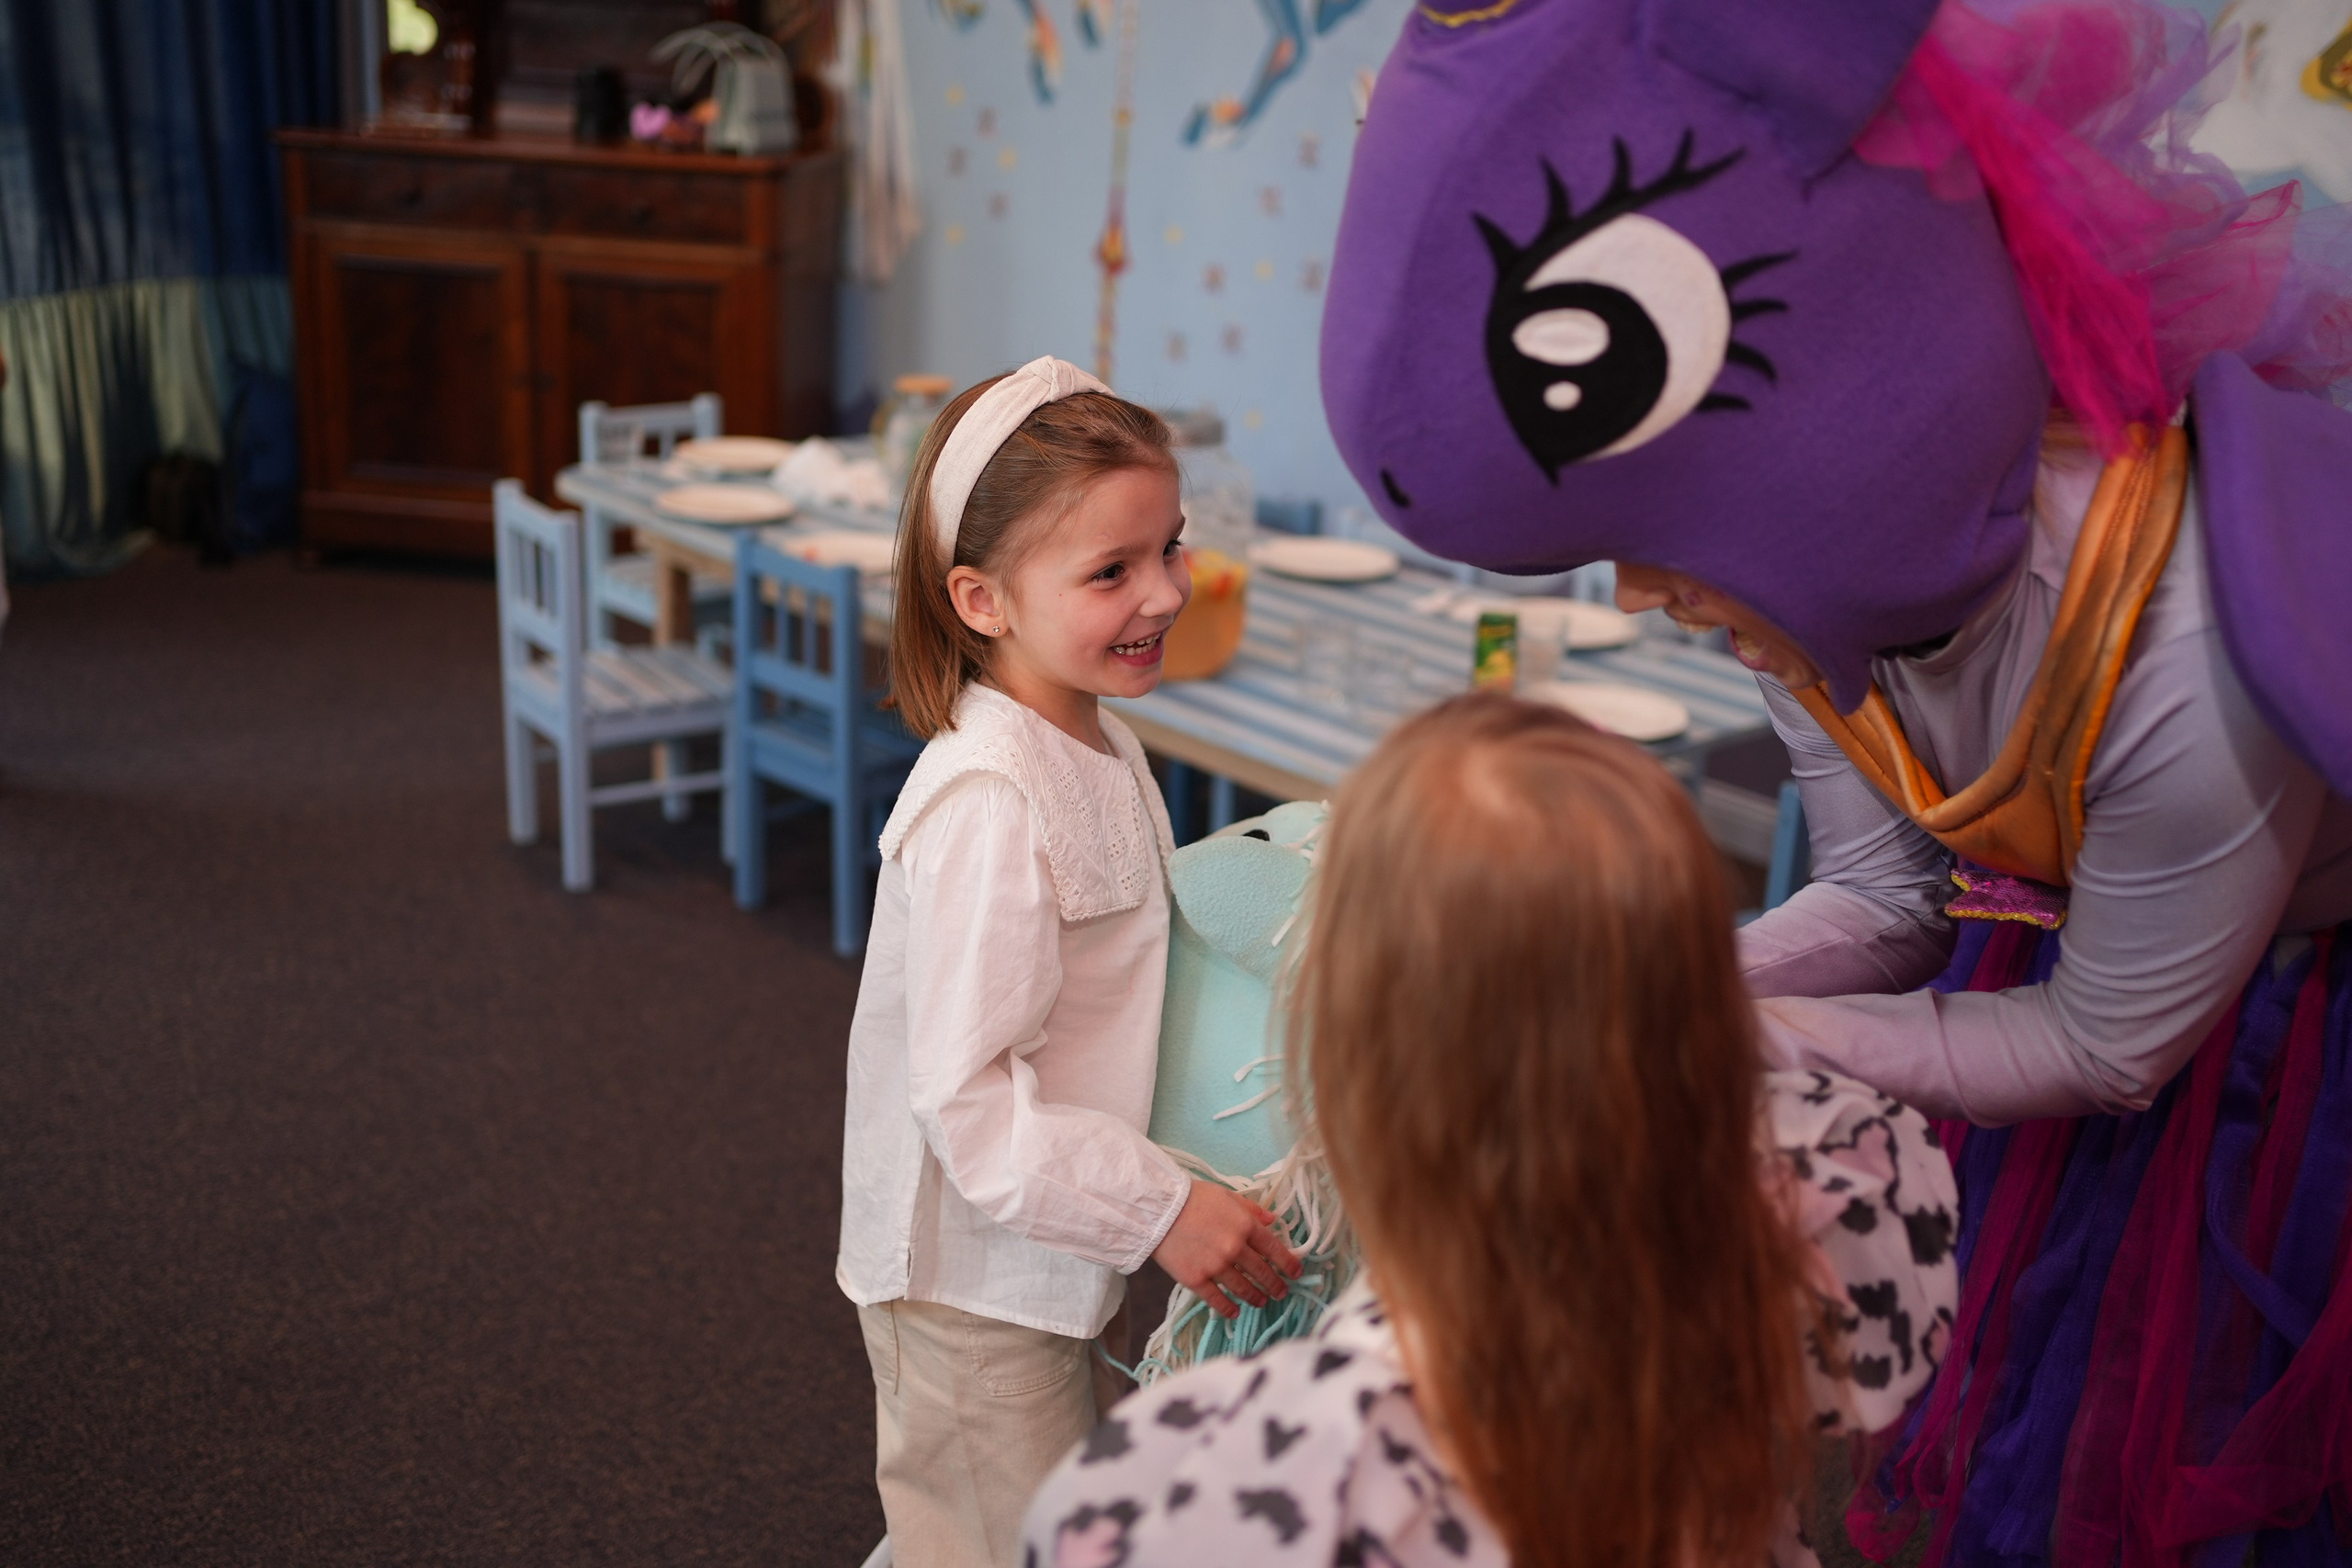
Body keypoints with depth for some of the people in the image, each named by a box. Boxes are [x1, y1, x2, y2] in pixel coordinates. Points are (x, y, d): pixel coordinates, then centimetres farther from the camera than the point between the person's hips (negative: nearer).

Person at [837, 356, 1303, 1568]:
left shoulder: (1095, 742, 1)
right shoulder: (985, 805, -29)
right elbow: (968, 1100, -28)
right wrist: (1162, 1210, -25)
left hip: (1052, 1254, 9)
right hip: (974, 1278, -9)